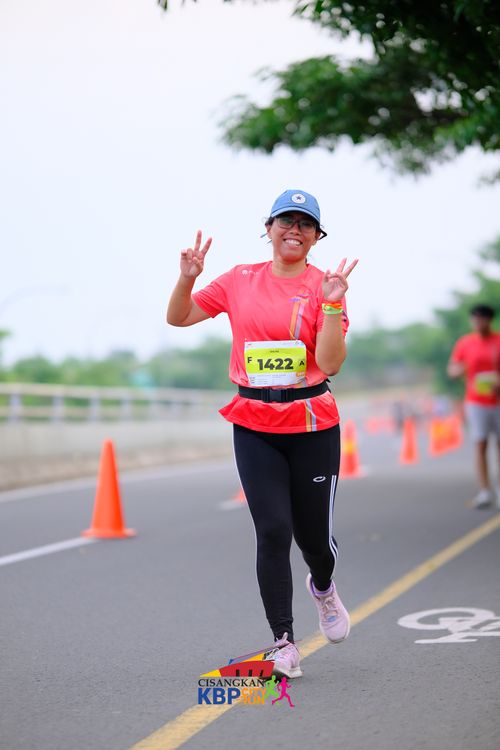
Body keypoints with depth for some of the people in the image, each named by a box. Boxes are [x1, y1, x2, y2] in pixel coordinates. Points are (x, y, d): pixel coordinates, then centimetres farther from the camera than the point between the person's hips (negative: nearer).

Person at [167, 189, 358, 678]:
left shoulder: (324, 286, -2)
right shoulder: (241, 280, 5)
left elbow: (330, 364, -11)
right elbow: (178, 318, 13)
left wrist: (331, 304, -21)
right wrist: (188, 277, -4)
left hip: (313, 426, -1)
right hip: (254, 428, 1)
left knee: (313, 533, 6)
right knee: (273, 531, -6)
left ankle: (323, 587, 43)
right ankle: (283, 643, 6)